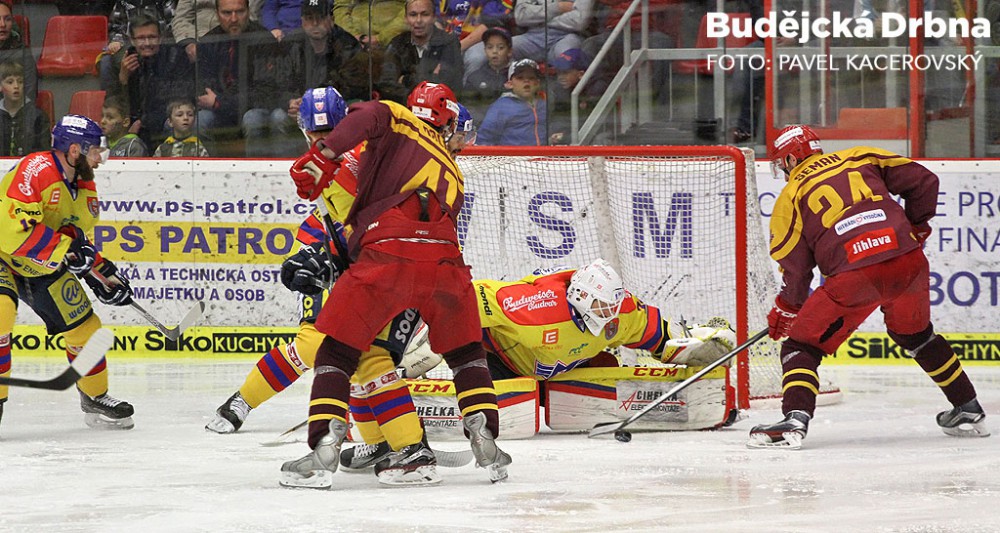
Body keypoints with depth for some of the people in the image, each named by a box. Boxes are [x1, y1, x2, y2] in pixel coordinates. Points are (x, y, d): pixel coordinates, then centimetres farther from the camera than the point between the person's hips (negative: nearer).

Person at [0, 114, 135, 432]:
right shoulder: (33, 170, -27)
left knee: (84, 326, 8)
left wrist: (104, 272, 2)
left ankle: (95, 399, 28)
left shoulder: (84, 186, 1)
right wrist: (64, 250, -33)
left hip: (44, 267, 8)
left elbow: (76, 238, 13)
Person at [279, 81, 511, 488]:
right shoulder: (452, 173, 35)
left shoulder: (399, 123, 20)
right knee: (465, 353, 27)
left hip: (387, 254, -4)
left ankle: (324, 451, -5)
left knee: (337, 351, 8)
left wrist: (323, 156, -11)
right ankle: (486, 444, 15)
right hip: (445, 261, 4)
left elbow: (369, 116, -3)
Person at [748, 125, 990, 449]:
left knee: (801, 346, 6)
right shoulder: (861, 158, 21)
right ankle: (969, 411, 36)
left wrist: (786, 310, 25)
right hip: (909, 263, 5)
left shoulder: (790, 197, 12)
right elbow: (923, 182, 18)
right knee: (915, 334, 31)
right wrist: (917, 226, 33)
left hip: (853, 275, -5)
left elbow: (794, 267, 9)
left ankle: (795, 421, -16)